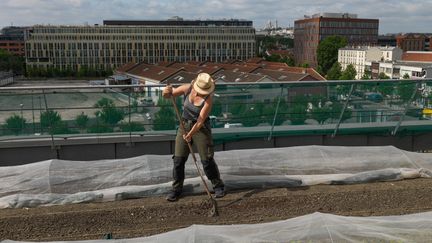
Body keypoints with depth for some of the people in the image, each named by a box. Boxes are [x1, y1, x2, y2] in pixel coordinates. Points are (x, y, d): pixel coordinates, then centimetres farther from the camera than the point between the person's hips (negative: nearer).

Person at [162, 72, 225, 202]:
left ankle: (218, 186, 18)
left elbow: (201, 120, -24)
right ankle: (176, 189, 15)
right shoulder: (187, 88, -12)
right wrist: (167, 91, -30)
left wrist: (191, 134, -33)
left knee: (207, 160, -2)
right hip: (185, 126, 4)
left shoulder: (208, 99, -23)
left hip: (201, 128, -3)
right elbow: (166, 95, -7)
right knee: (178, 159, 1)